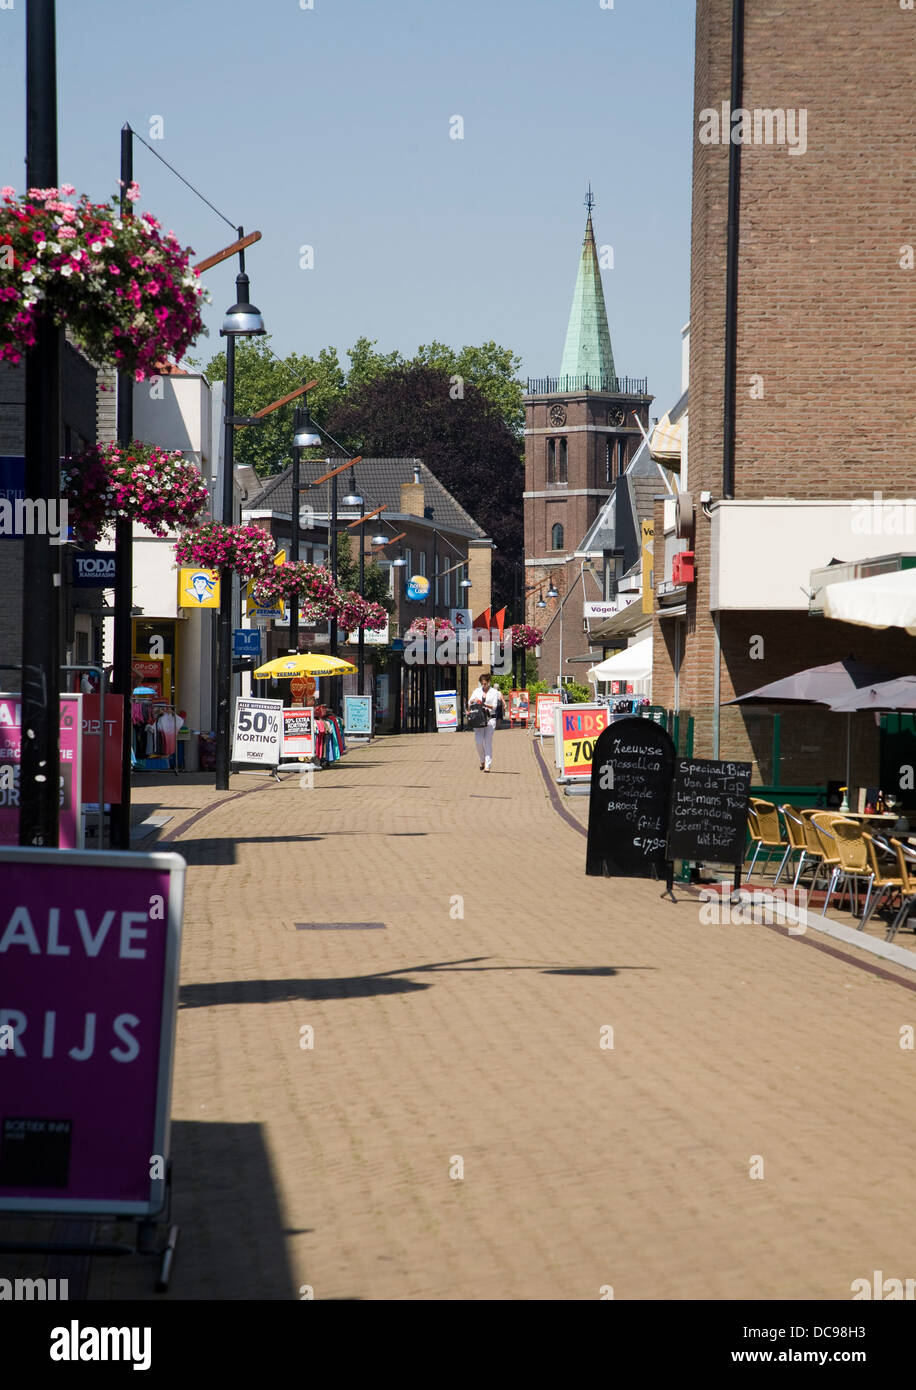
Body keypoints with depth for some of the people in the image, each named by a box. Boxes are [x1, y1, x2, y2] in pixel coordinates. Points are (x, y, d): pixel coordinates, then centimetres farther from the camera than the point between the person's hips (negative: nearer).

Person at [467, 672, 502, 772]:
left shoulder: (494, 692, 3)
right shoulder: (477, 691, 12)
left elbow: (494, 706, -4)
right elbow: (469, 702, 6)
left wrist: (484, 705, -20)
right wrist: (473, 701, -17)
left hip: (490, 718, -2)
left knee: (488, 742, -5)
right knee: (478, 741, -6)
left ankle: (487, 765, -3)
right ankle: (482, 760, 18)